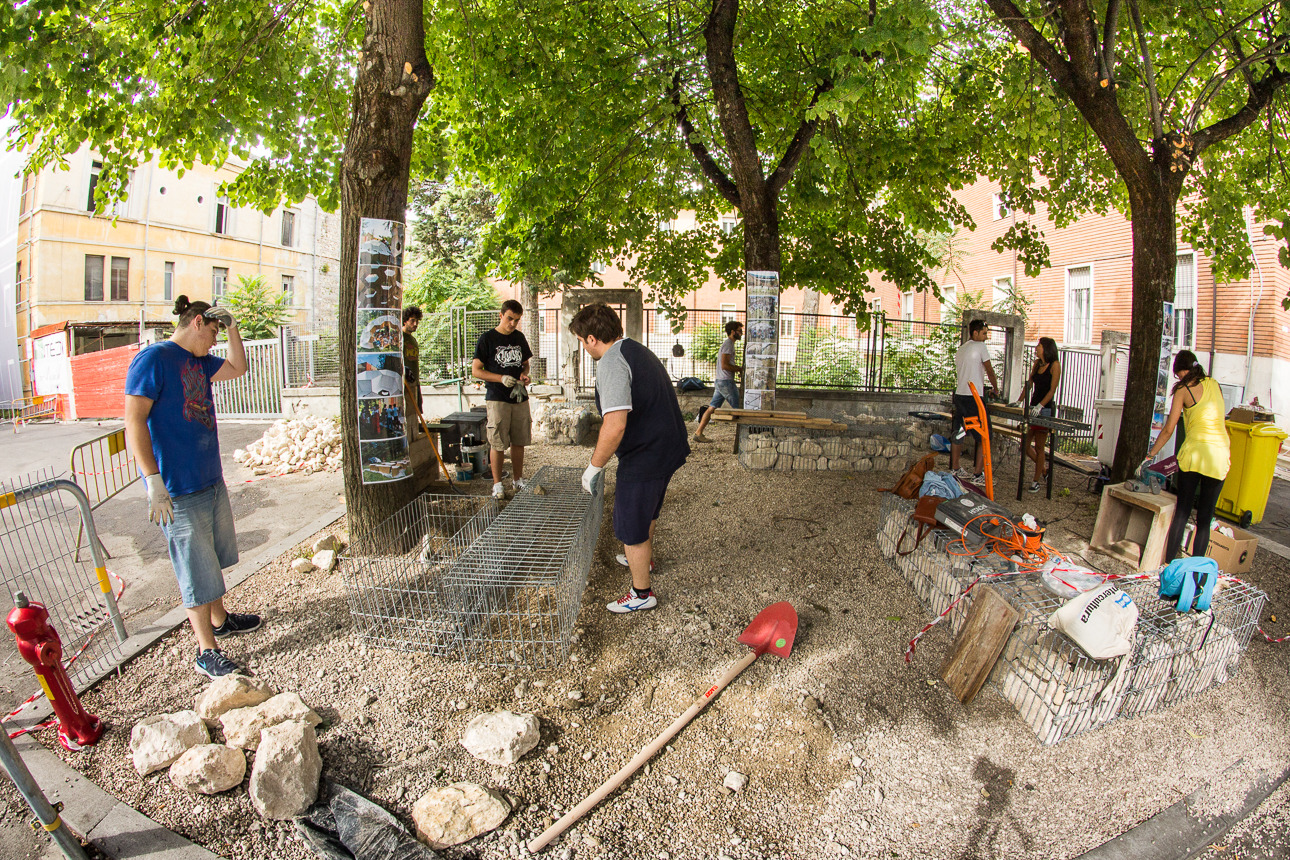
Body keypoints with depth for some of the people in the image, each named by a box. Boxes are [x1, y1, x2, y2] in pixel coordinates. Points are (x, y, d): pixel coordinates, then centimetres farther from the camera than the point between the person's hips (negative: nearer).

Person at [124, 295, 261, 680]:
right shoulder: (153, 358, -14)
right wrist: (154, 481, -23)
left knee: (212, 557, 23)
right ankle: (207, 653, 10)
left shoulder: (198, 361, 12)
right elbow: (134, 421, -19)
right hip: (178, 489, -9)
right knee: (196, 570, -1)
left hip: (210, 478, 9)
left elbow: (238, 368, 28)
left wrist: (233, 328, 11)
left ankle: (219, 619, 41)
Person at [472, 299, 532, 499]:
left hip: (519, 397, 5)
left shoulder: (519, 337, 12)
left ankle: (519, 480, 22)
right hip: (497, 398, -5)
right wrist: (501, 378, -17)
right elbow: (476, 370, -6)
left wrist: (524, 374, 1)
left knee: (519, 441, 10)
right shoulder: (487, 338, -4)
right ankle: (497, 484, 7)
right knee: (497, 443, -3)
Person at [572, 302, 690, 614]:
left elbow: (615, 426, -31)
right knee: (647, 509, 31)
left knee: (632, 527, 6)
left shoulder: (611, 363, -21)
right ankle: (644, 559, 54)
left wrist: (595, 466, -19)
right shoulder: (639, 351, 11)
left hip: (644, 457, -10)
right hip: (669, 448, 10)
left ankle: (641, 594, 21)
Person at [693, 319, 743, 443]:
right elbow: (725, 365, -20)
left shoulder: (728, 343, 20)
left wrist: (739, 368, 12)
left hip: (720, 382, 10)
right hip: (726, 382, -10)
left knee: (712, 408, 7)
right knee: (739, 407, -2)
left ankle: (698, 433, 5)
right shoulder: (728, 344, -12)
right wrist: (740, 369, -10)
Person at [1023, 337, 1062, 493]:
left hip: (1045, 410, -7)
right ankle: (1044, 467, 29)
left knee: (1038, 447, -3)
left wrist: (1040, 406, -23)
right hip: (1033, 408, 7)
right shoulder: (1037, 363, 12)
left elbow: (1052, 390, -12)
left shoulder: (1055, 365, -7)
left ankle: (1037, 481, 8)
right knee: (1025, 446, 6)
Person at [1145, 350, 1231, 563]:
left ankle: (1168, 563, 3)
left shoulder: (1183, 390, 0)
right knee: (1205, 517, 6)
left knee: (1182, 512, 2)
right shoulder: (1214, 384, 12)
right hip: (1221, 452, 3)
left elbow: (1169, 429, -1)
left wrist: (1150, 456, 7)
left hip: (1195, 451, -3)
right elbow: (1222, 421, 18)